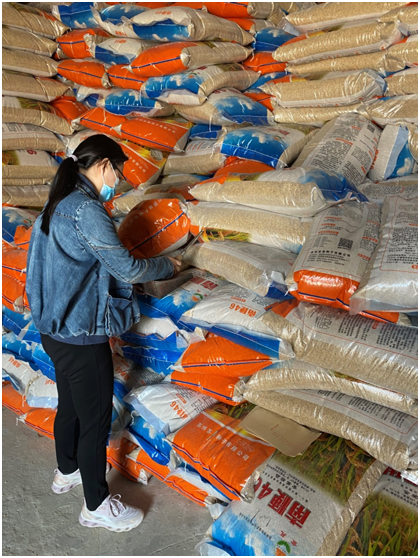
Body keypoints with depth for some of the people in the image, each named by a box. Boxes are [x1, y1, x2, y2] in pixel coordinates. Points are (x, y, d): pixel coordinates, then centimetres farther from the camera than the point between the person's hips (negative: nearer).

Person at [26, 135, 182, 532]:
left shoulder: (59, 204, 11)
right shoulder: (84, 208, -21)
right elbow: (126, 267, -21)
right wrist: (167, 266, -4)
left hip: (57, 329, 10)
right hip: (80, 336, -10)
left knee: (70, 406, 26)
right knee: (95, 419, 5)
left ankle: (67, 472, 47)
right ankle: (96, 506, 24)